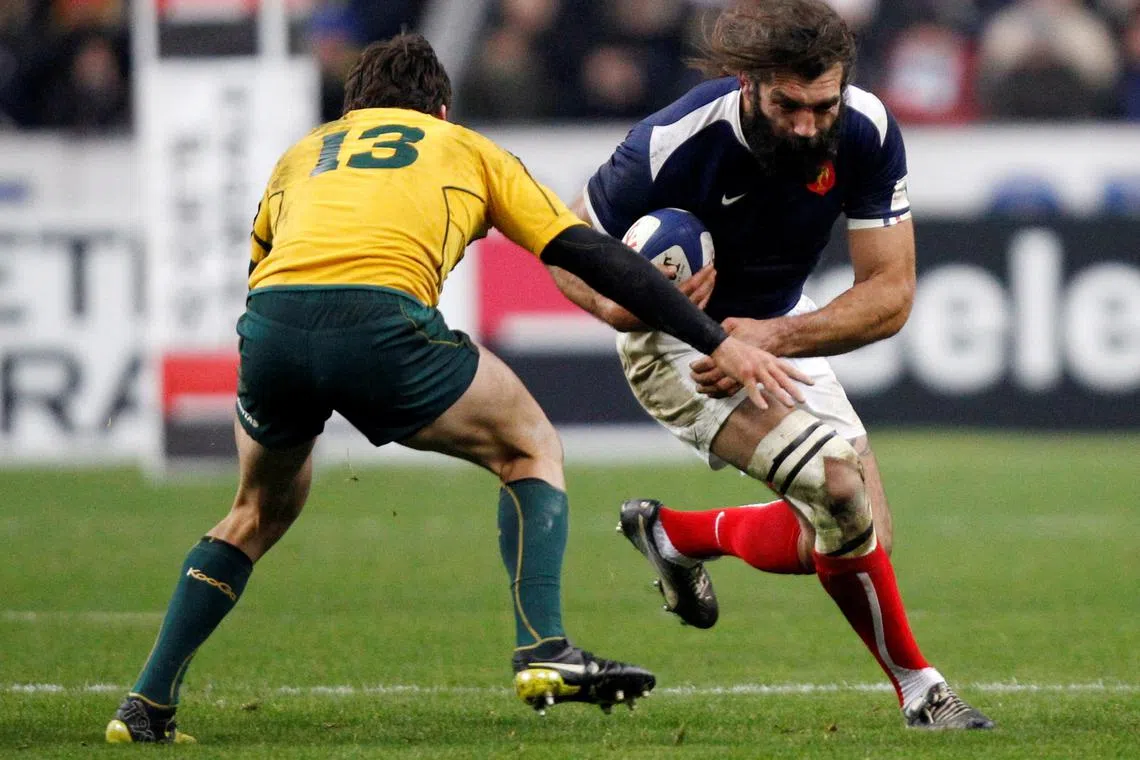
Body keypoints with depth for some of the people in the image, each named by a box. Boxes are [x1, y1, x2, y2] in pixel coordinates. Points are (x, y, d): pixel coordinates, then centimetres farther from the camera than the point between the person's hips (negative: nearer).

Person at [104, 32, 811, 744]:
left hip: (269, 321, 3)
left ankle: (148, 705, 23)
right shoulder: (467, 148, 29)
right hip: (382, 319, -3)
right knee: (531, 448, 20)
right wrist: (720, 343, 22)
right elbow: (595, 257, 22)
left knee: (263, 508, 30)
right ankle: (543, 651, 3)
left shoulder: (303, 154, 36)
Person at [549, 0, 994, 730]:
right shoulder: (674, 145, -32)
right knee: (838, 484, -25)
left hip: (782, 327, 6)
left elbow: (891, 294, -20)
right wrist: (618, 305, -38)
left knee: (857, 541, 1)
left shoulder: (867, 132, -22)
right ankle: (917, 687, -6)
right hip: (680, 342, -6)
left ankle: (676, 534, 24)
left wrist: (775, 337, -34)